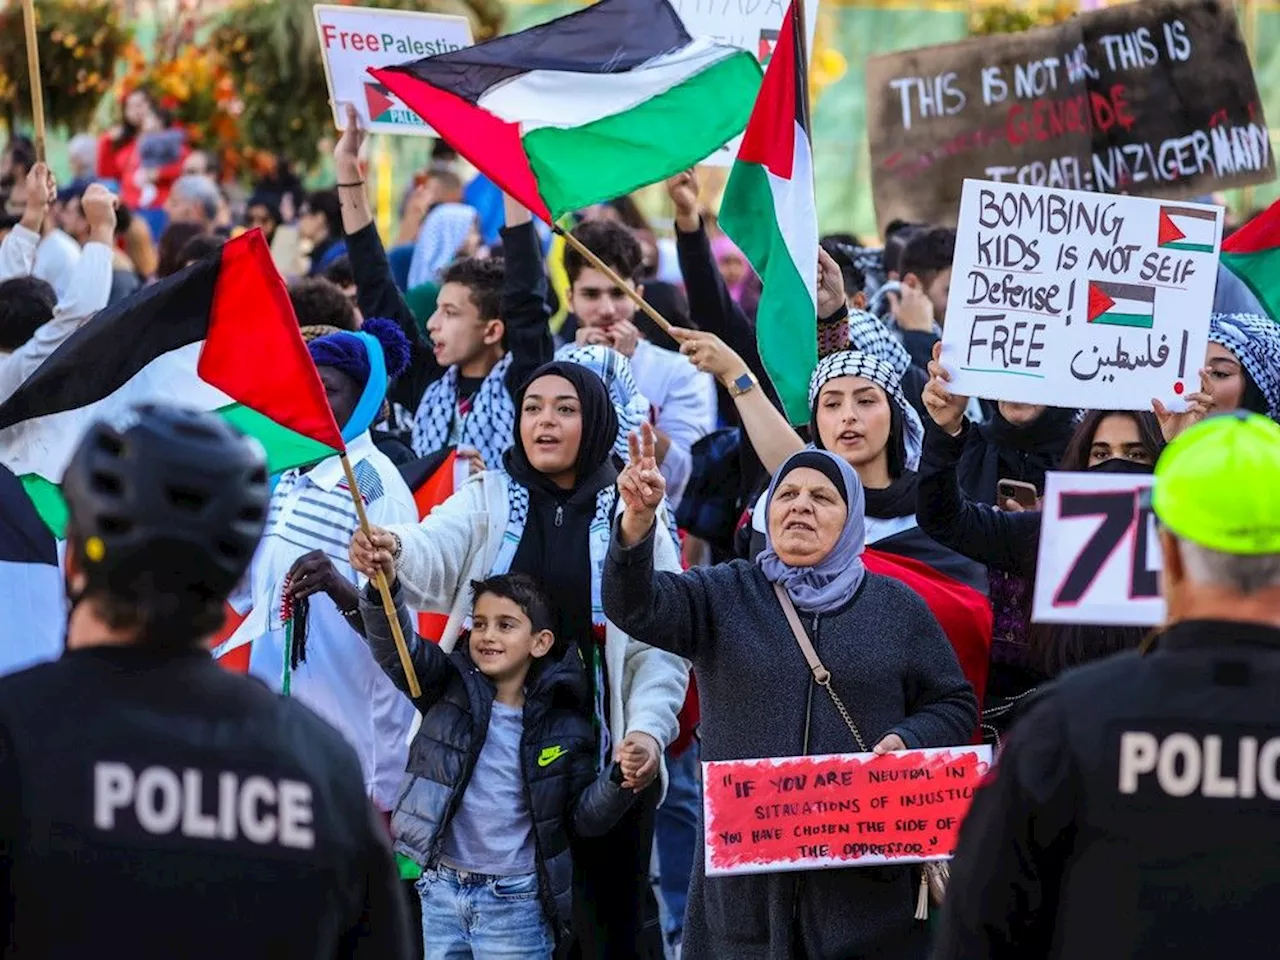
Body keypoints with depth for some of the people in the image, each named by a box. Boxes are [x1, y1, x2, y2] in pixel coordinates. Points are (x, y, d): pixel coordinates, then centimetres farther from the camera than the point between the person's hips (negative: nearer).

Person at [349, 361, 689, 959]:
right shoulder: (488, 499, 6)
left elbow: (660, 646, 1)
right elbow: (434, 555, -16)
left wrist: (648, 729, -15)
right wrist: (393, 550, -39)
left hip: (600, 754, -1)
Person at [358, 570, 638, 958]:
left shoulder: (562, 725, -1)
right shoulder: (449, 687, 1)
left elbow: (585, 818, 3)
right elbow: (395, 648, -14)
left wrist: (618, 781, -17)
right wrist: (383, 591, -32)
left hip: (515, 902, -2)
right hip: (442, 890, 2)